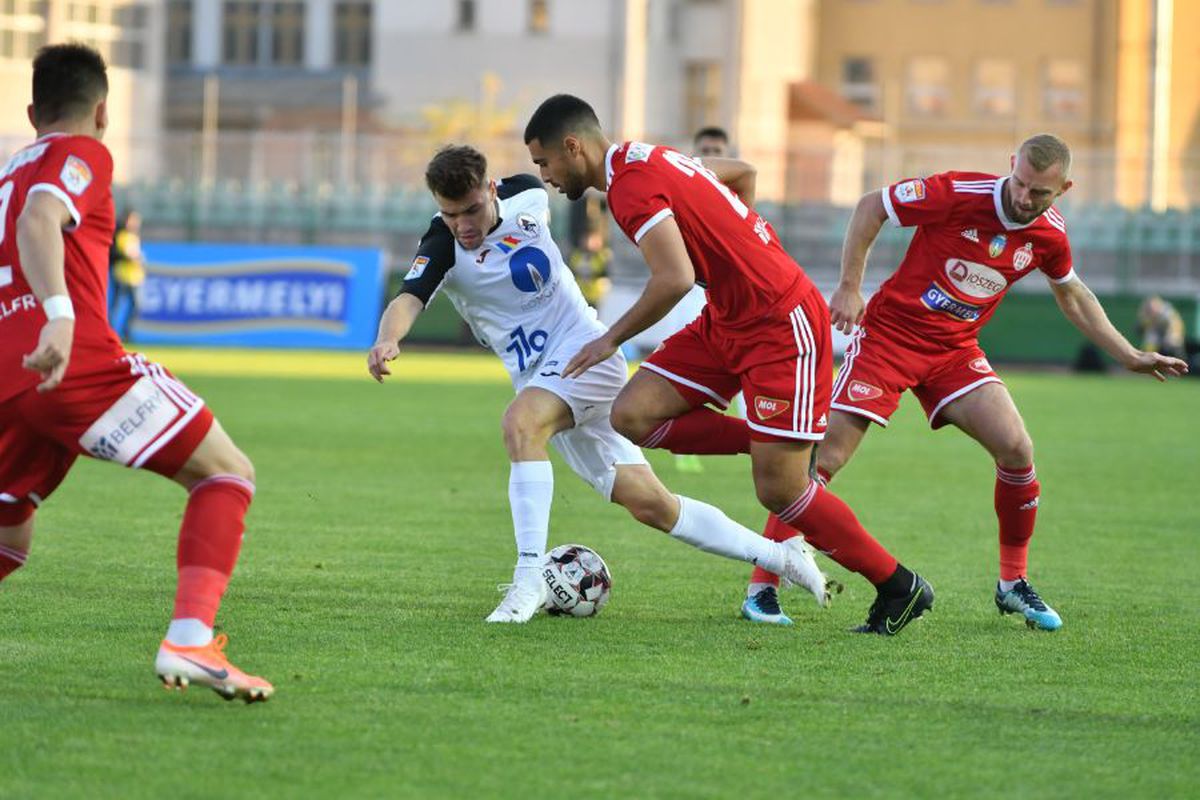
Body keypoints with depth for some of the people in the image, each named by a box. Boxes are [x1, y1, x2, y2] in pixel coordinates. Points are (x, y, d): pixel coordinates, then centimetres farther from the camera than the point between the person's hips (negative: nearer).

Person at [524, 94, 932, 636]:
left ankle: (899, 589, 5)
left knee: (778, 491, -9)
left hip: (781, 324, -10)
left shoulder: (630, 184, -18)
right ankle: (770, 447, 7)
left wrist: (612, 339, -15)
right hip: (726, 321, 10)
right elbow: (742, 172, 27)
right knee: (633, 415, -3)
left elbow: (674, 280, -29)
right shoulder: (651, 159, 12)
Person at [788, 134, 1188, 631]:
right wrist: (849, 287, -13)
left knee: (1016, 449, -12)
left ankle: (1013, 584, 7)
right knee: (828, 455, -14)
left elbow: (1072, 295, 18)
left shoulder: (1050, 234, -4)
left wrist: (1129, 356, 17)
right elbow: (871, 207, -9)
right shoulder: (959, 194, -20)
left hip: (955, 351, 4)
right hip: (890, 333, -4)